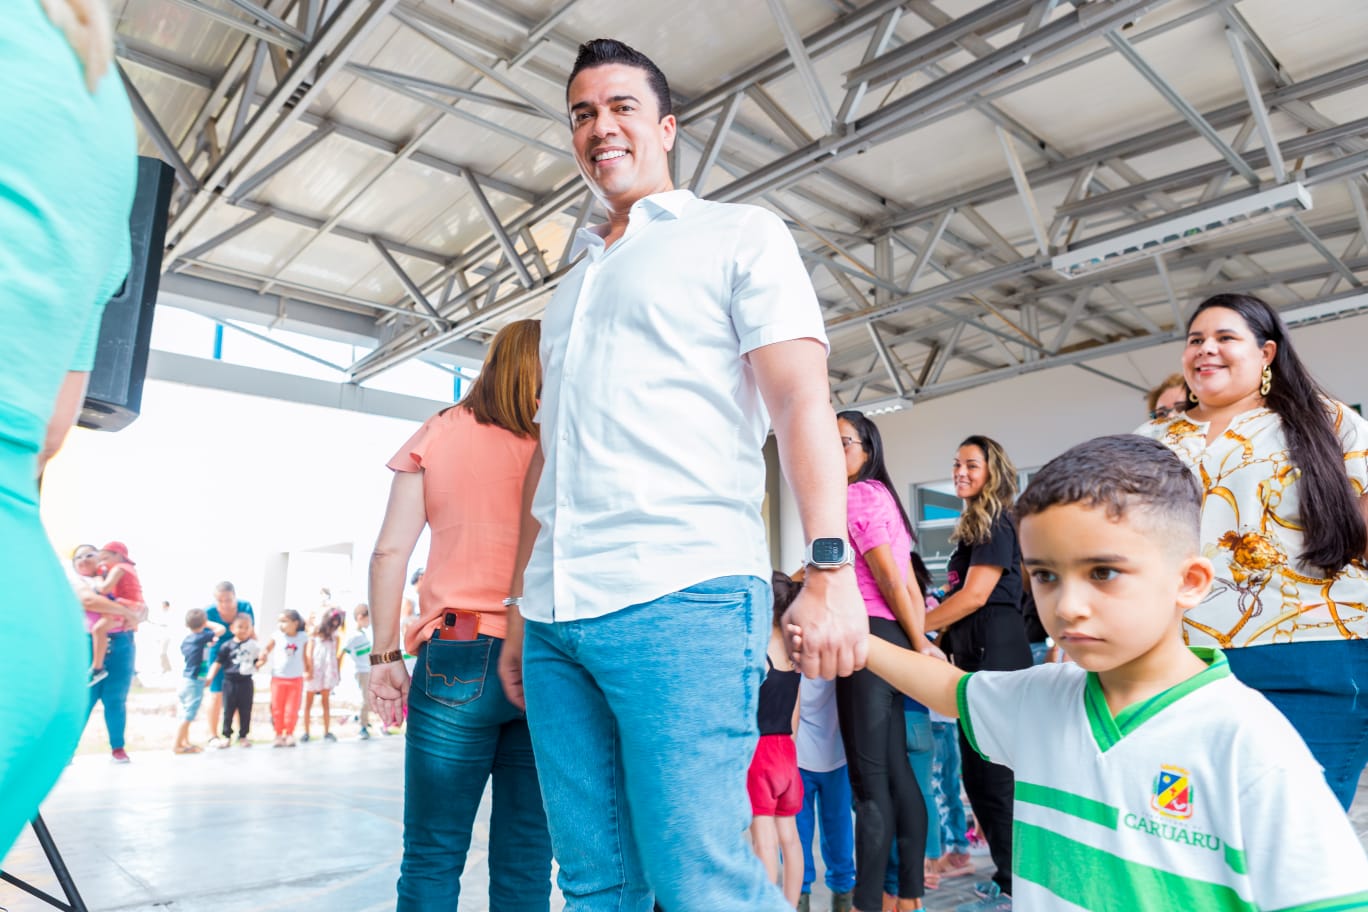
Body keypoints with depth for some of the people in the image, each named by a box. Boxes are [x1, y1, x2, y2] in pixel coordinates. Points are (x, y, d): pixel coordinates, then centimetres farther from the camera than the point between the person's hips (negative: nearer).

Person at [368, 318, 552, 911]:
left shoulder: (438, 435, 5)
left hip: (457, 661, 0)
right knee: (525, 861, 10)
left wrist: (384, 656, 7)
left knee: (432, 857, 10)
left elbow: (390, 552, 1)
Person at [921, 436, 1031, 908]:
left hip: (995, 653, -10)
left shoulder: (997, 525, -9)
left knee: (991, 773, -5)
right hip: (975, 656, 10)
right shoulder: (976, 526, 19)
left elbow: (974, 596, -16)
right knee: (978, 772, 14)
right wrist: (940, 639, 14)